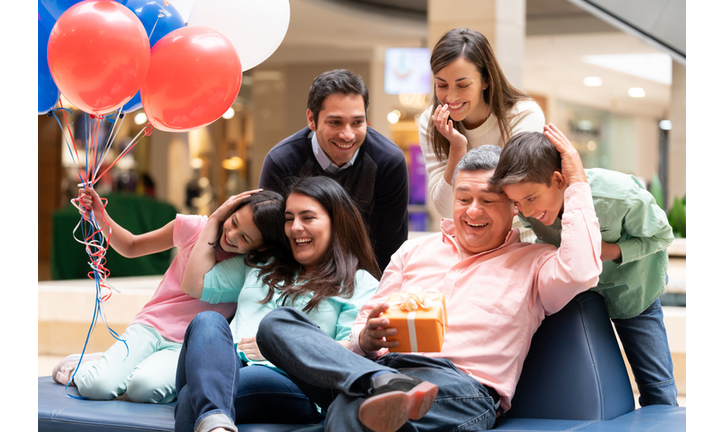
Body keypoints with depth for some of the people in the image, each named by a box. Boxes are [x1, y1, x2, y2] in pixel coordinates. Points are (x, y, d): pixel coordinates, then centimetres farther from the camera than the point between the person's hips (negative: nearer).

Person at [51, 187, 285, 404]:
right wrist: (100, 215, -2)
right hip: (151, 325, 2)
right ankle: (82, 366, 9)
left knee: (144, 387, -34)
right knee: (97, 387, -24)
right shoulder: (194, 227, -1)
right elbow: (131, 247, 12)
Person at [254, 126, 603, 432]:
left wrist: (576, 183, 2)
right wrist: (366, 340, -3)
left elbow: (580, 271, -8)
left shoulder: (532, 264, 17)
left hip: (460, 388, -7)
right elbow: (362, 329, 25)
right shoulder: (415, 251, 29)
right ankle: (387, 385, -42)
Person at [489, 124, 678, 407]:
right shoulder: (529, 211, -24)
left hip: (631, 292, -2)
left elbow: (661, 236, -17)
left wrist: (613, 251, -33)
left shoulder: (620, 196, -36)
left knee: (659, 393, -3)